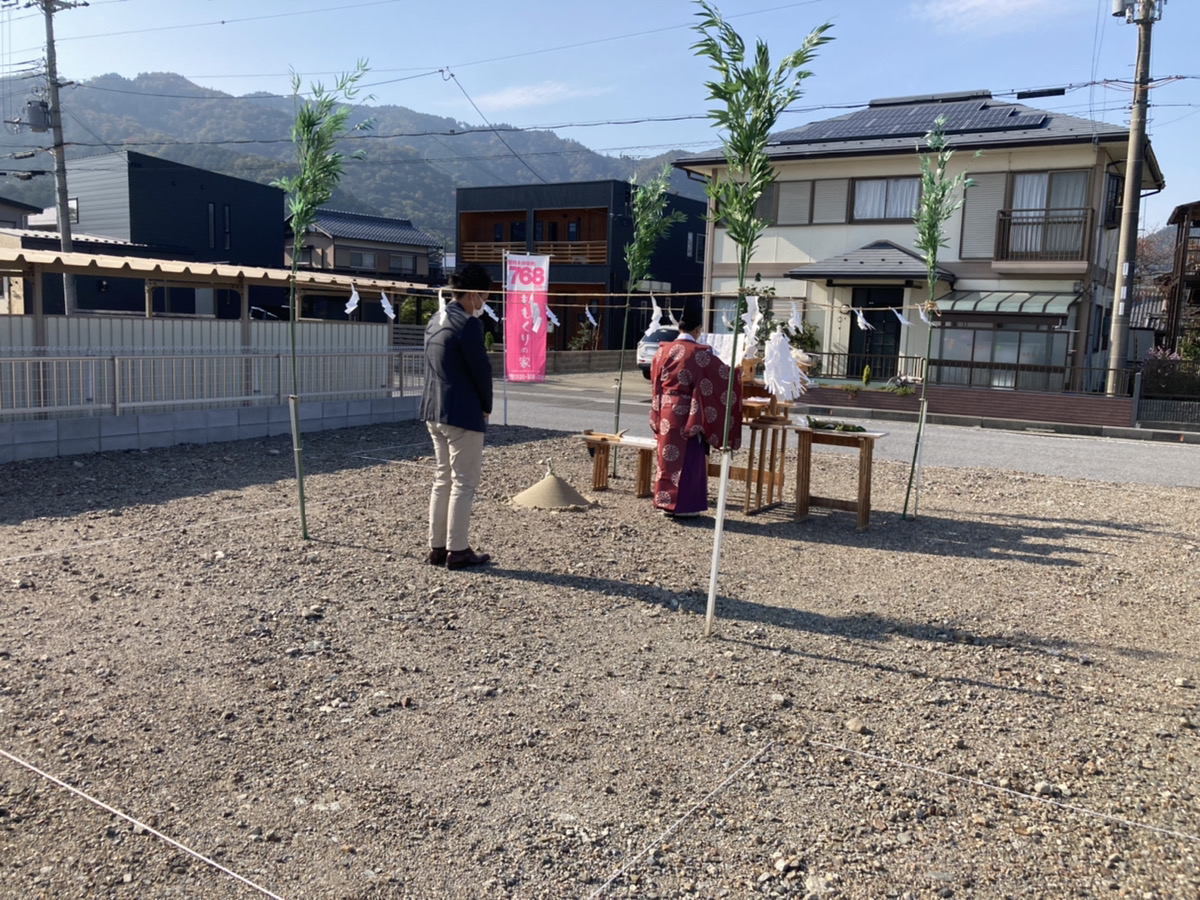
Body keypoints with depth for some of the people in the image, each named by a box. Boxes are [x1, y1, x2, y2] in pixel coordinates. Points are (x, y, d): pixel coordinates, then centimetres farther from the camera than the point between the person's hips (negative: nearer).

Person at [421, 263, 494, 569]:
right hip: (463, 415, -9)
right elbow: (482, 370, -15)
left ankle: (436, 547, 19)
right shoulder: (468, 324, -16)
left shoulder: (435, 321, 13)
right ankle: (457, 551, 5)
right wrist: (486, 407, 2)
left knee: (442, 480, 15)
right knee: (464, 482, -1)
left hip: (434, 413, 9)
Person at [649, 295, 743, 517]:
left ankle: (666, 501, 18)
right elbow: (724, 375, -3)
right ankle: (684, 505, 6)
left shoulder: (663, 351, 4)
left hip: (666, 413, 5)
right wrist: (740, 372, 17)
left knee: (668, 455, 12)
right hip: (688, 415, -5)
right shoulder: (701, 353, -11)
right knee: (689, 458, 3)